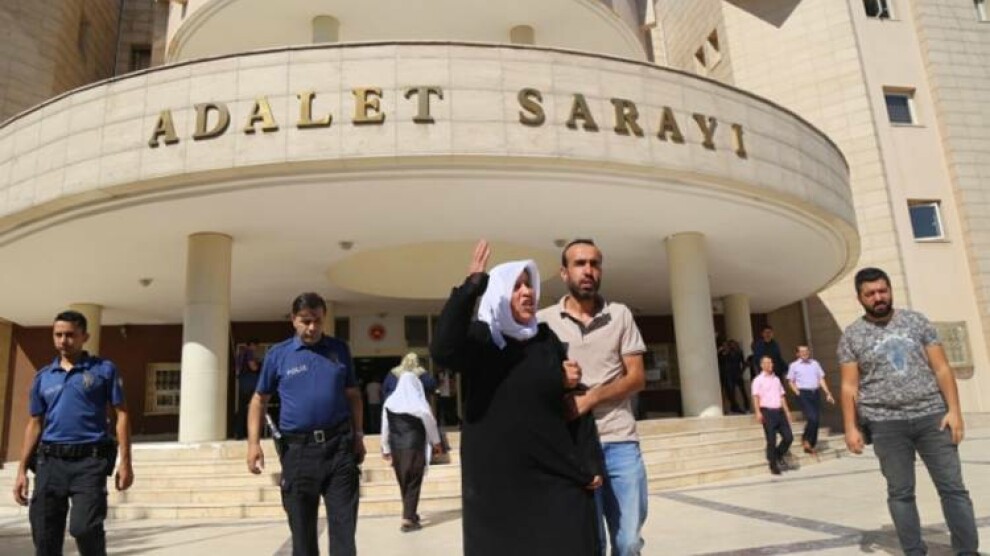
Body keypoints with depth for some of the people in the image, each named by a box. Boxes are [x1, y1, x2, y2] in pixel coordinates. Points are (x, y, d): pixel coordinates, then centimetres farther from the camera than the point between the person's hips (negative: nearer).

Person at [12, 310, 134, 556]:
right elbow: (34, 424, 16)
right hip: (50, 462, 4)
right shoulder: (43, 376, 13)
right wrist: (22, 470, 10)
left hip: (90, 460, -4)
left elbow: (121, 415, -1)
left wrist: (125, 462, -7)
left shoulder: (104, 369, 2)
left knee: (84, 528, -14)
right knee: (44, 536, 7)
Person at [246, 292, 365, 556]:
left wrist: (358, 435, 8)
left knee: (344, 524, 2)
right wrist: (253, 443, -2)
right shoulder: (277, 354, 2)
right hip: (298, 449, 0)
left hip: (339, 445, 1)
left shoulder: (339, 349, 7)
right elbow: (259, 399, 8)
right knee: (302, 527, 10)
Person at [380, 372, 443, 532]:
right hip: (415, 447, -4)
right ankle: (408, 518, -2)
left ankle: (410, 514, 28)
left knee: (404, 483, 16)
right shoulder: (419, 402, -8)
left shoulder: (390, 402, 1)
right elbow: (430, 423, -2)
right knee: (413, 483, 2)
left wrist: (386, 449, 16)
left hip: (396, 448, 4)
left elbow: (385, 427, 5)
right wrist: (436, 442, 12)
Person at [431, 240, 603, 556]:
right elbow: (442, 351, -25)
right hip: (496, 483, -2)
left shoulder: (547, 340, 6)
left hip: (556, 479, 2)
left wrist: (590, 463, 4)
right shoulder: (478, 339, -3)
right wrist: (471, 287, -26)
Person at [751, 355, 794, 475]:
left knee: (789, 437, 0)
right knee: (771, 440, -2)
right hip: (768, 412, -5)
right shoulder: (758, 380, -2)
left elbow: (782, 396, 20)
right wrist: (758, 412, -22)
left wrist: (787, 411, 14)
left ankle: (779, 455, 25)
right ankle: (773, 466, 10)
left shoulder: (776, 379, 17)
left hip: (779, 411, 6)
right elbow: (756, 397, -10)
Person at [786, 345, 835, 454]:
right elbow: (791, 382, 4)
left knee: (817, 420, 4)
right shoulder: (794, 365, 3)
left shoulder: (815, 363, 13)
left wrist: (828, 393, 5)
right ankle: (805, 439, 5)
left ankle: (810, 445, 17)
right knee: (812, 418, -17)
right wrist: (798, 393, -9)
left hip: (816, 393, 5)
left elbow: (821, 379, 13)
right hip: (803, 394, -4)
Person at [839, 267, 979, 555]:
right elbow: (849, 386, 1)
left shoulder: (916, 321, 6)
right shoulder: (852, 335, 2)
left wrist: (954, 409, -5)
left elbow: (941, 368, 4)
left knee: (953, 487, 4)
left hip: (932, 416, 1)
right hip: (886, 424, -1)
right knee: (900, 492, 6)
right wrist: (851, 427, -5)